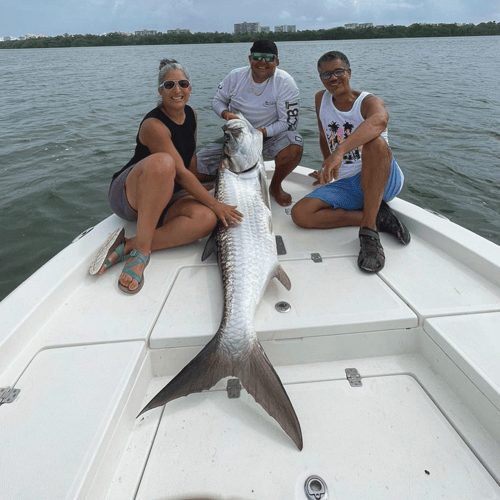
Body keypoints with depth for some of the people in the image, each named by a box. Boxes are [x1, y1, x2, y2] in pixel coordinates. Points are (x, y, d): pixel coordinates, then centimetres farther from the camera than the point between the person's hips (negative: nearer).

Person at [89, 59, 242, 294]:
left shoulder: (191, 115, 5)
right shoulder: (153, 125, -20)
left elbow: (191, 158, 16)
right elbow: (181, 174, -23)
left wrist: (199, 192, 10)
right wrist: (215, 204, -21)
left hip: (162, 199, 6)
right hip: (127, 194, -6)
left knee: (205, 218, -26)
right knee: (162, 162, -41)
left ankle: (128, 246, -24)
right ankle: (142, 251, -32)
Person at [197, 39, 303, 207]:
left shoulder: (285, 83, -12)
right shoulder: (235, 76, -3)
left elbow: (289, 122, -15)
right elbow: (218, 101, 10)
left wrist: (262, 132, -29)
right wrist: (226, 113, -15)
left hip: (270, 136, -2)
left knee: (294, 147, -38)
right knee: (198, 169, -15)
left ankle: (275, 186, -6)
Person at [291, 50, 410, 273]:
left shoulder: (369, 102, -10)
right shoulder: (321, 99, 7)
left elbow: (380, 120, -37)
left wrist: (340, 151, -51)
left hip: (384, 181, -5)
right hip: (344, 185, 5)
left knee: (376, 141, -37)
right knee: (300, 214, -18)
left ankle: (369, 229, -33)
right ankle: (378, 217, -15)